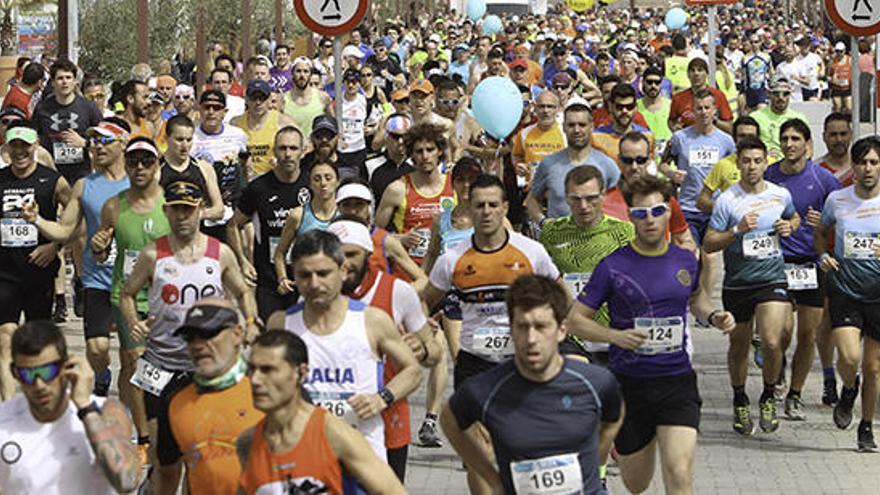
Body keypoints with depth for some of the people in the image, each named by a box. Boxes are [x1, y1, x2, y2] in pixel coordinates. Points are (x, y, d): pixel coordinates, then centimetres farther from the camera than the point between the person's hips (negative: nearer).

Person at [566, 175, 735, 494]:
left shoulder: (685, 261, 5)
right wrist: (615, 336, -19)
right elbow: (575, 320, -3)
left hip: (677, 380, 1)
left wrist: (713, 317, 5)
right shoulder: (613, 266, -6)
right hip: (628, 382, -1)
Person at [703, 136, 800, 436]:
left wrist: (789, 227, 1)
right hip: (737, 284, 0)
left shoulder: (781, 195, 2)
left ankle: (768, 399, 9)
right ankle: (740, 403, 34)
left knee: (772, 342, -15)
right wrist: (738, 230, -21)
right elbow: (708, 244, -7)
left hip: (772, 279, 0)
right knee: (739, 346, 12)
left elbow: (794, 218, 25)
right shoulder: (727, 201, -8)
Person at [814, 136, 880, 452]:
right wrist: (824, 256, 0)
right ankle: (848, 390, 17)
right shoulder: (837, 200, 1)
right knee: (849, 357, -18)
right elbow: (820, 233, 21)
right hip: (844, 292, 0)